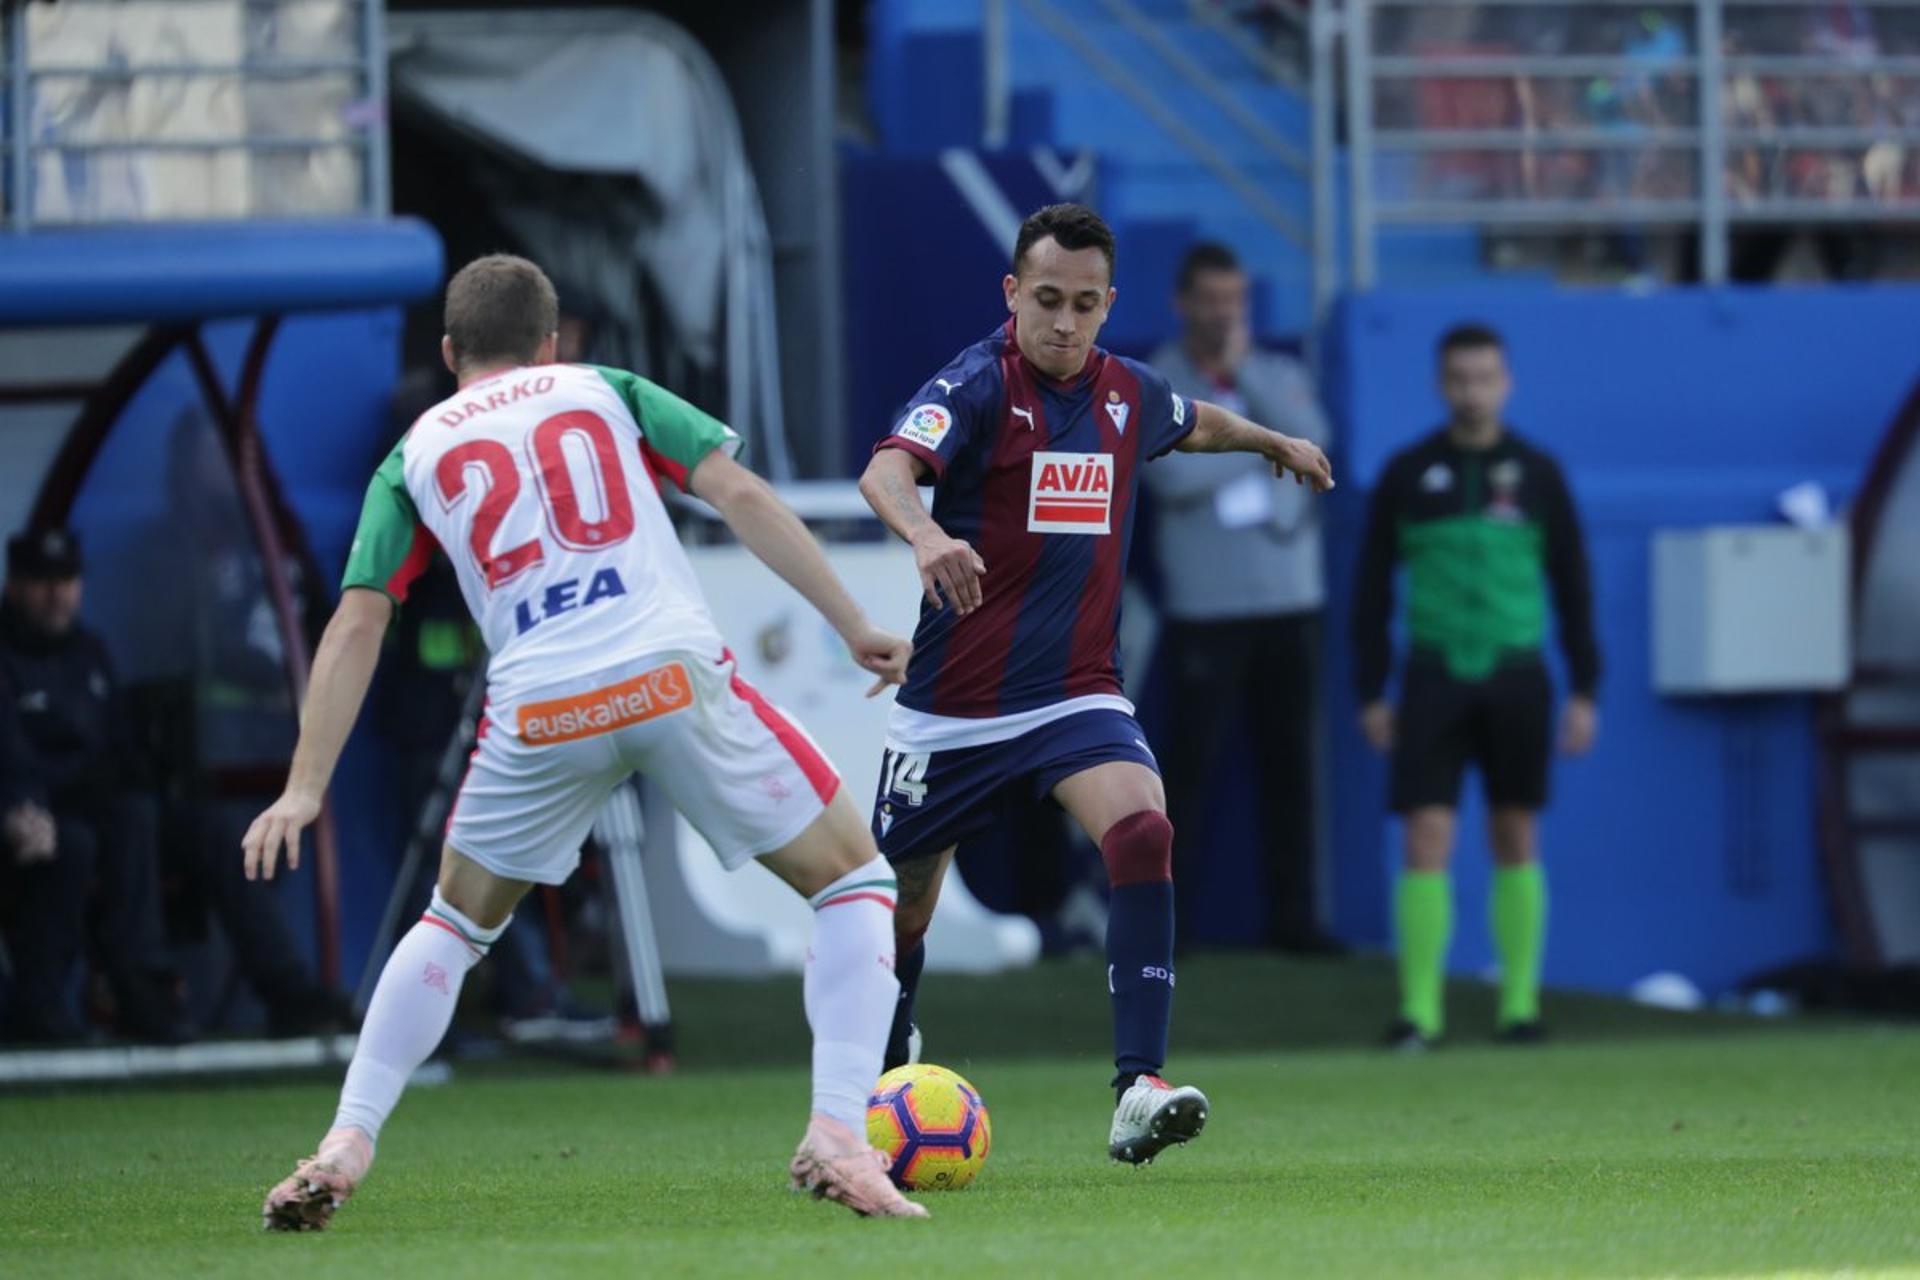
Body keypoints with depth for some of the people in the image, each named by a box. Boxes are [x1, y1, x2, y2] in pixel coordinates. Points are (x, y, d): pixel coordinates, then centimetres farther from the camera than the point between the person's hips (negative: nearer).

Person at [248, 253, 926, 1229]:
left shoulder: (416, 455, 22)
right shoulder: (607, 391, 20)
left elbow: (356, 624, 13)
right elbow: (740, 495, 8)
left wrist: (306, 788, 12)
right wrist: (855, 627, 8)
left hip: (539, 710, 2)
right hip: (674, 674, -2)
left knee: (455, 926, 27)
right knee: (855, 880, 13)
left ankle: (345, 1147, 14)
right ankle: (838, 1139, -3)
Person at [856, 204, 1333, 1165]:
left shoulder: (1128, 394, 5)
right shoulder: (978, 383, -13)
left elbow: (1196, 425, 31)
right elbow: (886, 471, -33)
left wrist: (1277, 443, 46)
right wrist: (926, 533, -54)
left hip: (1076, 698, 3)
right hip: (954, 708, -3)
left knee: (1142, 833, -26)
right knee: (898, 911, 10)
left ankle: (1137, 1093, -32)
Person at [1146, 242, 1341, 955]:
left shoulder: (1279, 375, 9)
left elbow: (1309, 437, -10)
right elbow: (1174, 472, -16)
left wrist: (1242, 367, -9)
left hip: (1290, 604, 3)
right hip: (1206, 609, -3)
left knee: (1288, 761, 5)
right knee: (1193, 760, -5)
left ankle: (1292, 913, 10)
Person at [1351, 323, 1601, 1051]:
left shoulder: (1536, 474, 5)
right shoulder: (1407, 474, 4)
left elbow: (1571, 585, 8)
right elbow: (1373, 587, 7)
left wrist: (1585, 691, 4)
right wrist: (1371, 692, 2)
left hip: (1516, 677, 1)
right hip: (1434, 680, -1)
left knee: (1516, 842, 5)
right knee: (1426, 841, -8)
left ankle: (1520, 1003, 12)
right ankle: (1418, 1010, -9)